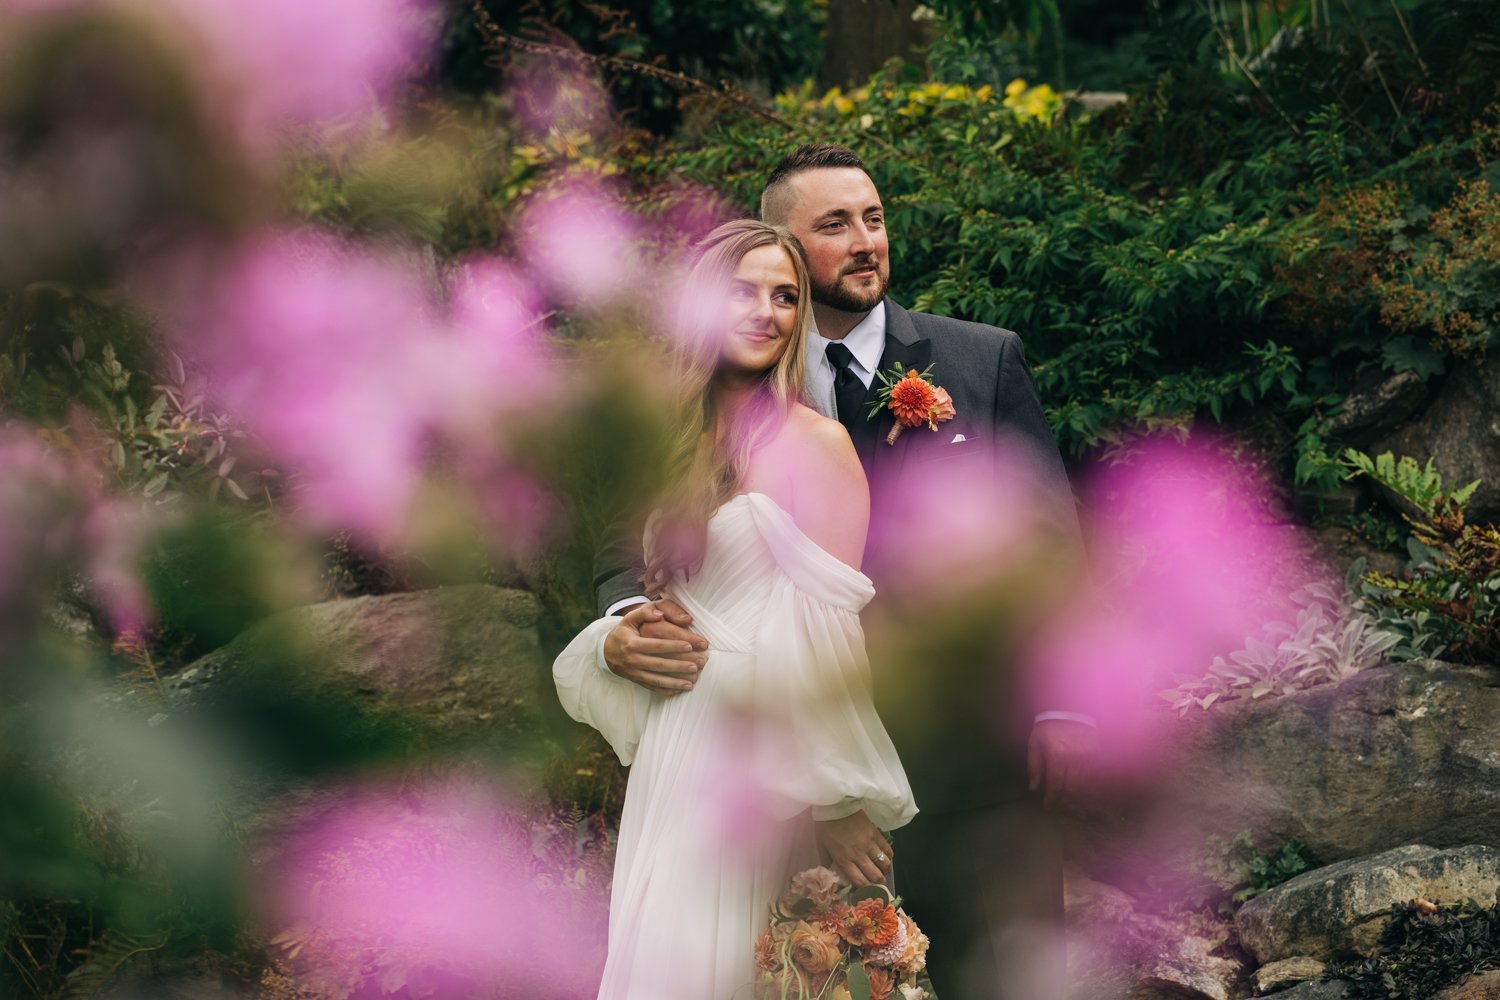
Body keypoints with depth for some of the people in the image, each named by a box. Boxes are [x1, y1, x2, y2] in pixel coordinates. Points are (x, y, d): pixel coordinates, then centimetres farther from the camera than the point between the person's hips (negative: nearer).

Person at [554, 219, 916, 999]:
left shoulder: (815, 442, -9)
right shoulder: (680, 438, 11)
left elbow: (832, 629, -12)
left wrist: (840, 804, -14)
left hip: (762, 754, -6)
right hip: (672, 751, 6)